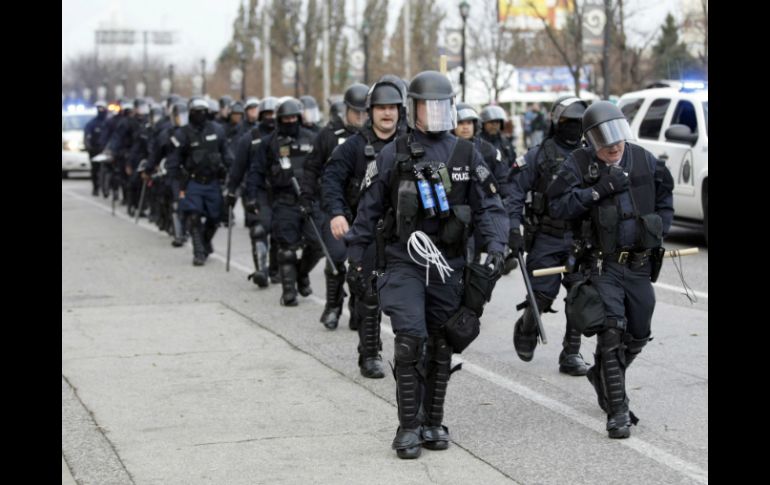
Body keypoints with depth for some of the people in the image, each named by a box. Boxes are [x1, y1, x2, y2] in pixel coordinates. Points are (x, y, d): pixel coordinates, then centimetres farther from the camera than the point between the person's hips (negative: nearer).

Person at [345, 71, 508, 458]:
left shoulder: (466, 156, 4)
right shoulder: (393, 155, -1)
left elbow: (489, 206, 4)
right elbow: (369, 209, 5)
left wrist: (495, 245, -12)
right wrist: (355, 258, 4)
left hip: (448, 265, 3)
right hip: (403, 262, -3)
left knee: (441, 347, 9)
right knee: (410, 339, -14)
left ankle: (433, 422, 22)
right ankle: (408, 427, -5)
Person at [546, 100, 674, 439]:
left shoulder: (644, 161, 2)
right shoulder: (580, 165, -8)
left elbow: (665, 199, 19)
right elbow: (557, 205, -18)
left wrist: (659, 231, 9)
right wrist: (598, 189, -23)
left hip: (640, 265, 5)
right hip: (604, 266, -4)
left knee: (637, 336, 14)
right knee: (612, 333, -14)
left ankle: (602, 377, 41)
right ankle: (618, 411, -9)